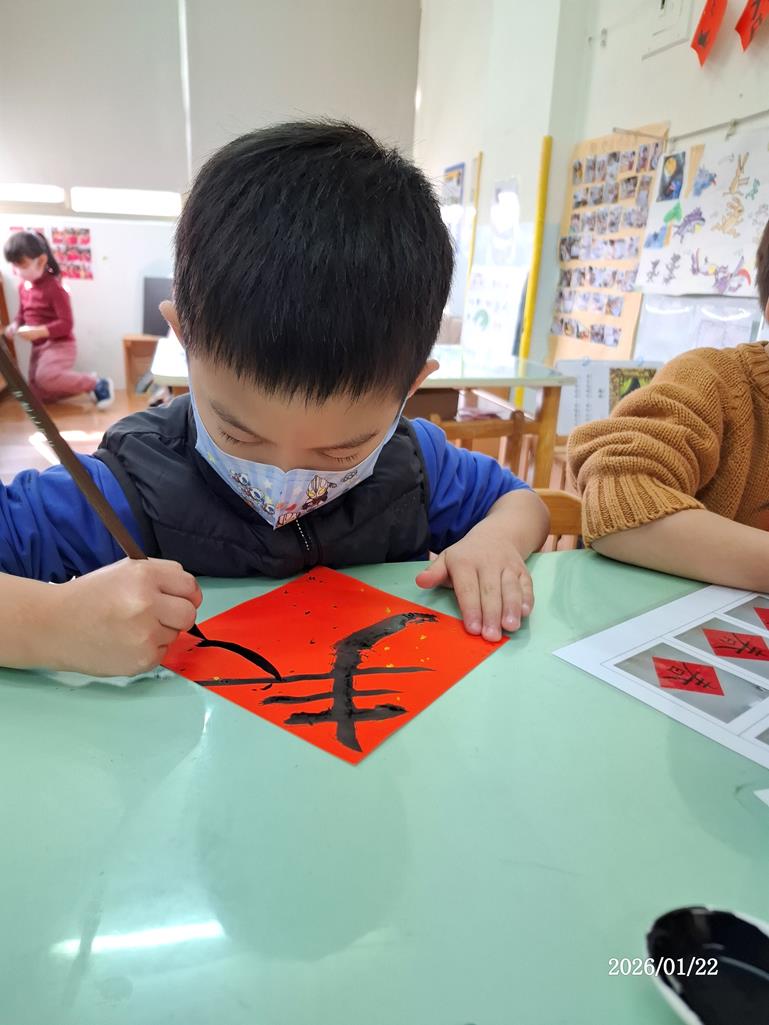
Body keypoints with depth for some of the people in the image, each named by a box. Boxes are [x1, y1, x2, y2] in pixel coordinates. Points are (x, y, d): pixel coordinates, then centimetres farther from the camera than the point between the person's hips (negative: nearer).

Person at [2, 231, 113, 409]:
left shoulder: (53, 287, -18)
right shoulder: (23, 287, 5)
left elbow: (66, 324, -21)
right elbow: (22, 314, 19)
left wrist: (39, 332, -30)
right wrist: (14, 326, -3)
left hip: (60, 345, -8)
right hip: (38, 347, 9)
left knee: (45, 377, -36)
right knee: (39, 395, 8)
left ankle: (97, 384, -19)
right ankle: (86, 383, 19)